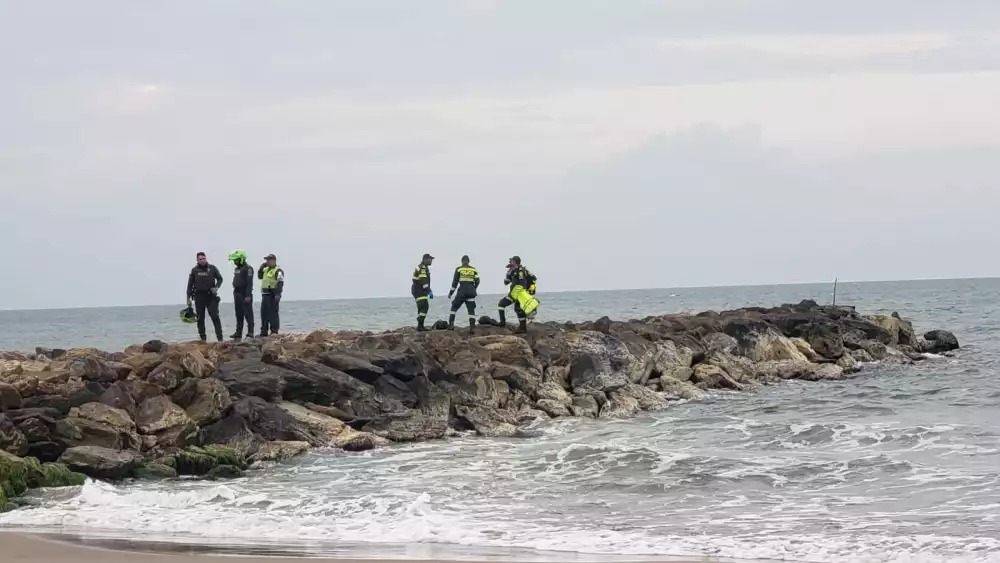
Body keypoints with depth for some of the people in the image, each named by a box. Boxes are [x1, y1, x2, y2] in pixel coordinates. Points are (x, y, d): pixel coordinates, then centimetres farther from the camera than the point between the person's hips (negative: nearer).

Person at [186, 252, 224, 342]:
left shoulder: (212, 268, 3)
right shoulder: (194, 270, 5)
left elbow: (220, 279, 12)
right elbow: (190, 284, 9)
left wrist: (216, 287, -7)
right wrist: (188, 298, 5)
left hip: (211, 296, -1)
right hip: (199, 296, 1)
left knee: (215, 316, -8)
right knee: (200, 318, 3)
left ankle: (220, 337, -8)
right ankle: (203, 337, 10)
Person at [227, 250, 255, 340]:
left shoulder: (248, 268, -11)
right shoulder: (237, 269, 17)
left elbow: (249, 283, -17)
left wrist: (248, 296, -23)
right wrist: (235, 294, 17)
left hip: (245, 295, -9)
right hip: (237, 294, 9)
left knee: (248, 314, -7)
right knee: (239, 315, 9)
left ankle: (250, 332, -6)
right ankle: (238, 333, 11)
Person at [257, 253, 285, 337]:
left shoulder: (278, 271, -11)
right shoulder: (266, 269, 17)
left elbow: (280, 283, -19)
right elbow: (260, 276, 28)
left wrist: (278, 294, -28)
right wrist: (261, 267, 13)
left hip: (273, 295, -9)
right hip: (265, 294, 9)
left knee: (273, 313, -7)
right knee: (264, 313, 12)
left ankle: (274, 331, -4)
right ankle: (264, 331, 19)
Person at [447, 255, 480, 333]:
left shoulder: (459, 269, 2)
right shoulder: (473, 269, 8)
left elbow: (455, 282, 2)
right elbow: (477, 281, 7)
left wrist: (451, 293, 9)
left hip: (461, 291, -2)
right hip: (471, 293, 2)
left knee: (454, 308, 12)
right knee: (471, 310, 5)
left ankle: (451, 324, 3)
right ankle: (472, 327, -6)